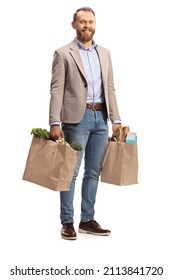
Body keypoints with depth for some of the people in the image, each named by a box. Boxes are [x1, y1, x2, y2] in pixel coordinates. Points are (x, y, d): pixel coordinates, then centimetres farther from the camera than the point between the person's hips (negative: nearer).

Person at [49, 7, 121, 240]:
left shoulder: (104, 53, 14)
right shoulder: (64, 54, -1)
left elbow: (110, 88, 14)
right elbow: (56, 90, -7)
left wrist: (116, 119, 7)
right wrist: (55, 123, -14)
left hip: (101, 118, 5)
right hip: (77, 118, -5)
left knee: (93, 172, 9)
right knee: (71, 172, 0)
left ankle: (87, 220, 19)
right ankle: (67, 222, 9)